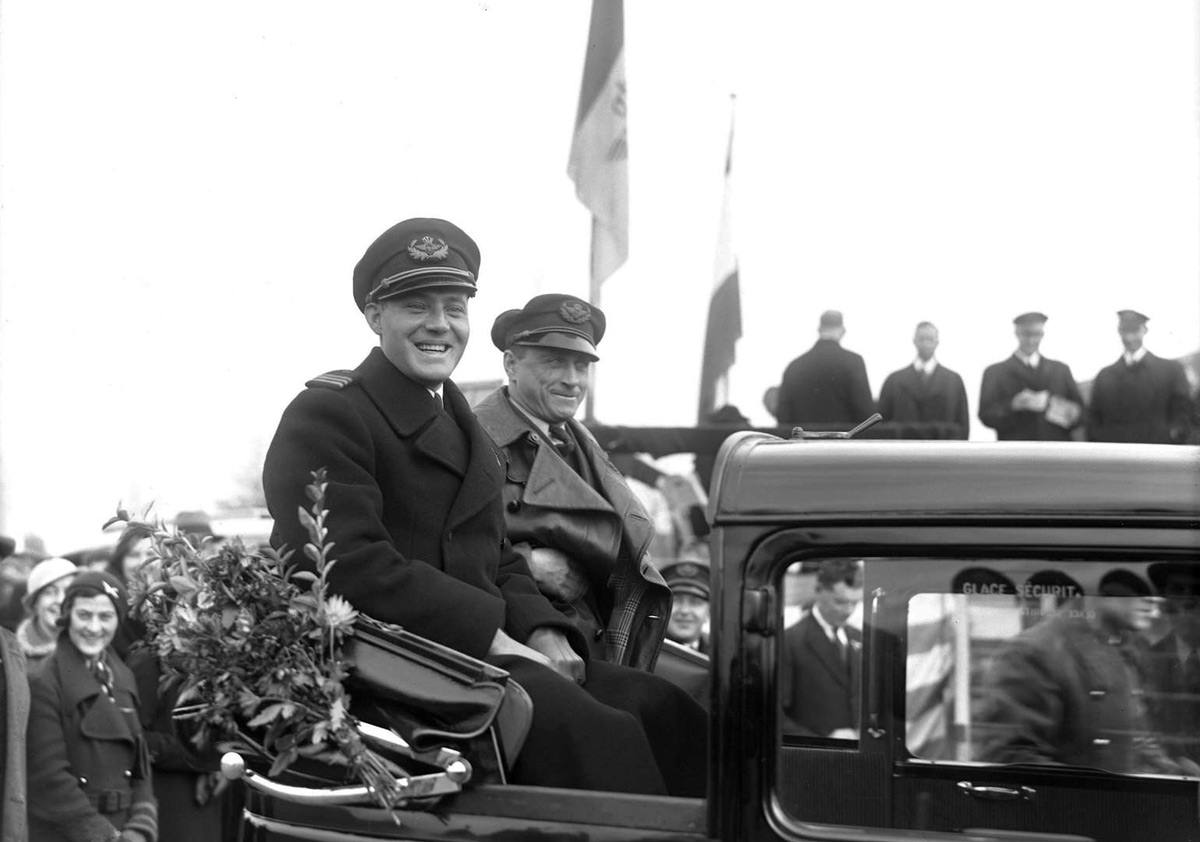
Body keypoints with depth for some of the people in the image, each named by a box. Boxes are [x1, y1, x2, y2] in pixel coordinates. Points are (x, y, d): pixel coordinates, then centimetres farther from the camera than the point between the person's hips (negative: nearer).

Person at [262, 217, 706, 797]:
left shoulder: (464, 428, 25)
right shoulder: (325, 417, -5)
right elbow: (353, 569, -18)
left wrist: (541, 632, 1)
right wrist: (491, 635, -19)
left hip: (485, 650, 9)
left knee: (659, 708, -11)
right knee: (582, 726, -30)